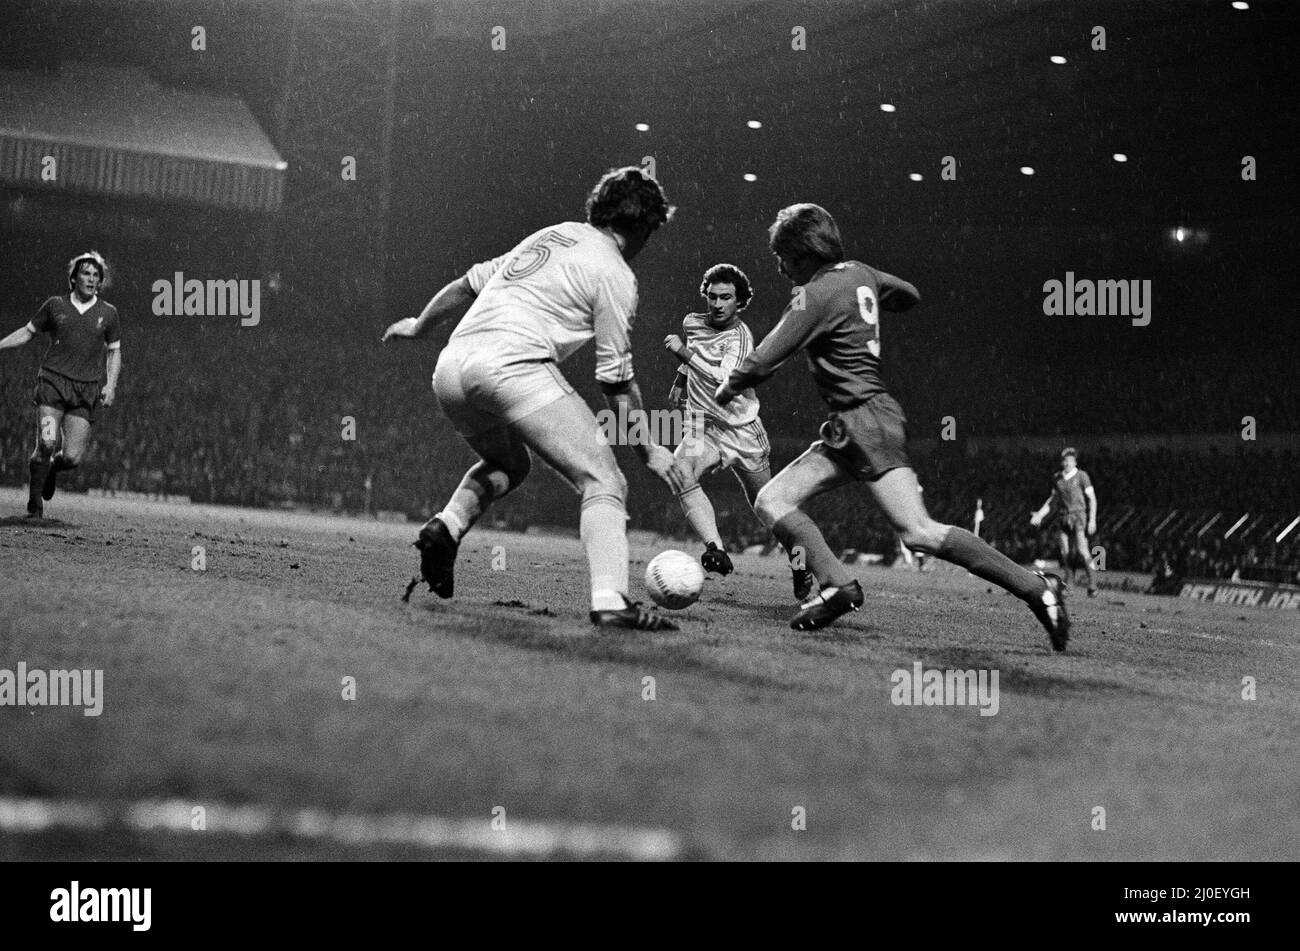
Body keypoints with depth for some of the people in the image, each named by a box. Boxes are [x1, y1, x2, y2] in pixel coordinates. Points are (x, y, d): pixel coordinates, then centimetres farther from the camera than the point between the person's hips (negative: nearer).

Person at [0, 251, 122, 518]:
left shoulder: (107, 313, 9)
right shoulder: (55, 306, 7)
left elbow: (114, 352, 15)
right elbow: (27, 332, 17)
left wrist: (110, 385, 3)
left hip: (87, 390, 1)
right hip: (53, 381, -1)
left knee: (73, 457, -8)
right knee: (47, 443, -18)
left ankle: (51, 467, 30)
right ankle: (34, 502, 4)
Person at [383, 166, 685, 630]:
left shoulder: (551, 235, 25)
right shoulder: (614, 274, 5)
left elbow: (467, 283, 30)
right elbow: (616, 379, 3)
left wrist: (418, 326, 44)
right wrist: (648, 449, 11)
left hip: (450, 368, 8)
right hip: (514, 365, -8)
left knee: (507, 464, 32)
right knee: (604, 483, -6)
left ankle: (446, 527, 5)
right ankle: (610, 601, -23)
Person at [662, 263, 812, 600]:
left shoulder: (740, 337, -16)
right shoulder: (691, 323, 2)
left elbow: (723, 378, -33)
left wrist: (683, 351, -33)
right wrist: (679, 382, 26)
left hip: (743, 431, -3)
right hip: (701, 426, 3)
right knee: (679, 472, -30)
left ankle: (798, 568, 30)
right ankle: (716, 550, -40)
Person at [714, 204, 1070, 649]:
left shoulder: (817, 295, -13)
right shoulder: (860, 274, 13)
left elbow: (762, 362, -13)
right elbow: (909, 294, 33)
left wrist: (728, 388, 6)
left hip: (866, 420, -10)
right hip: (847, 429, 10)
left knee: (919, 532, -17)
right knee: (771, 501, 3)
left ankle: (1036, 588, -13)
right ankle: (838, 586, -10)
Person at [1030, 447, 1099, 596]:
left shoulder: (1082, 476, -2)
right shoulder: (1057, 478, 12)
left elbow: (1092, 499, -2)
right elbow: (1053, 499, 21)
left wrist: (1092, 520, -11)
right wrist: (1040, 515, 12)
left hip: (1078, 517, -5)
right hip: (1062, 517, 5)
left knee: (1082, 551, -17)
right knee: (1064, 553, 0)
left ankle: (1092, 582, -7)